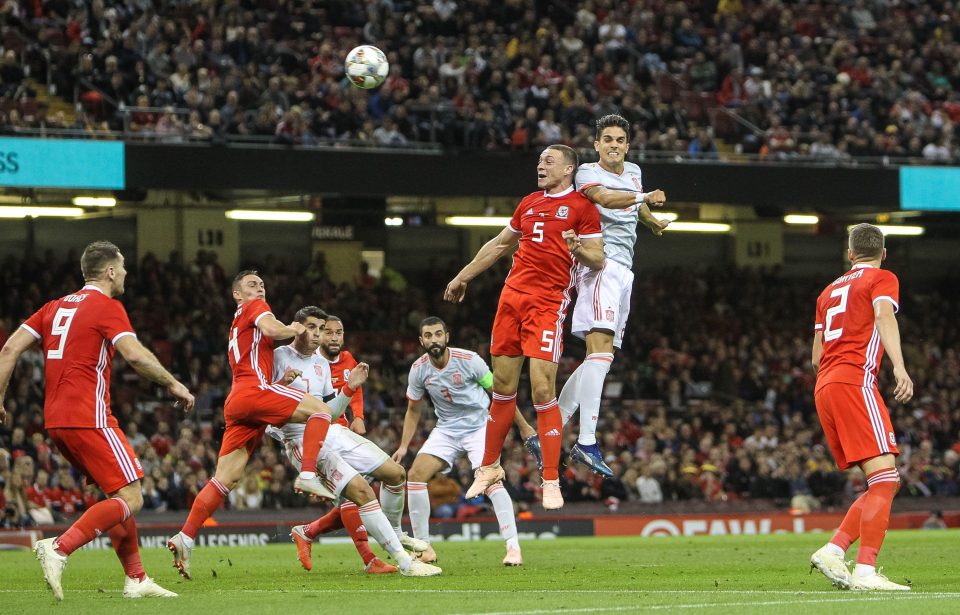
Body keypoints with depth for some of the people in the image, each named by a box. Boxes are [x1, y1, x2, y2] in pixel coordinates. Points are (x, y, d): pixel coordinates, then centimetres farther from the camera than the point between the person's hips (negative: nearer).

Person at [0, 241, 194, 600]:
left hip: (56, 420, 9)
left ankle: (136, 578, 14)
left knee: (118, 494, 17)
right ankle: (59, 549, -23)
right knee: (130, 500, -9)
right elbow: (135, 355, -17)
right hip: (88, 418, -9)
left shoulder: (56, 307, 17)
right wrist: (173, 385, -5)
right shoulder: (108, 307, -5)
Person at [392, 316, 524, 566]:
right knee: (416, 475, -12)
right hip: (446, 430, 4)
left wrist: (524, 426, -5)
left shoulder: (468, 360, -16)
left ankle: (513, 547, -24)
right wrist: (404, 446, 4)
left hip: (479, 426, -4)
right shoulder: (419, 369, -5)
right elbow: (413, 409, 11)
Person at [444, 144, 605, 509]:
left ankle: (551, 481, -9)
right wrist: (463, 277, 34)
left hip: (548, 304, -6)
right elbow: (499, 245, 31)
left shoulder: (581, 206, -1)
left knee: (542, 389, -13)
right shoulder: (530, 203, 19)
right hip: (513, 296, 6)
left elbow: (599, 260, -5)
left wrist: (578, 248, -25)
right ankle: (489, 468, 22)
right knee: (503, 387, 9)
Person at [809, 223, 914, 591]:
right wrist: (899, 366, -30)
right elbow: (884, 314, -17)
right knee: (884, 479, -14)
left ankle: (832, 551, -3)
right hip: (855, 381, -8)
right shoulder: (882, 279, 5)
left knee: (884, 484, 9)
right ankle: (865, 572, -26)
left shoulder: (830, 291, 26)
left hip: (824, 387, 8)